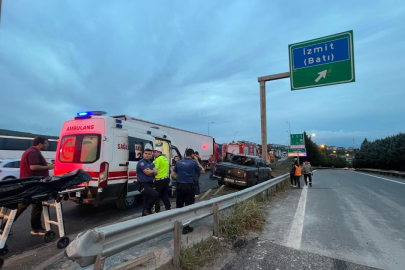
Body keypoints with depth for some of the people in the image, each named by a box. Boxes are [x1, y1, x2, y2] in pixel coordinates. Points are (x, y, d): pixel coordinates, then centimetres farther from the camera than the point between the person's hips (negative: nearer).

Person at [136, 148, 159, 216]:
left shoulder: (151, 163, 15)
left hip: (150, 184, 8)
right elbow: (147, 172, -20)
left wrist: (150, 171, -16)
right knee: (156, 194, -24)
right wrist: (153, 171, 0)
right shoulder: (141, 162, -10)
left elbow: (155, 173, 3)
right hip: (144, 185, -8)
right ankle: (147, 209, -7)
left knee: (147, 202, 13)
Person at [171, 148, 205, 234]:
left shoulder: (179, 162, 4)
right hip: (189, 186, -4)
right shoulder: (193, 163, -8)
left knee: (179, 206, 16)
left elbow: (173, 174, 10)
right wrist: (197, 162, 11)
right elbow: (203, 171, 6)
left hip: (180, 186, 5)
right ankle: (186, 228, 7)